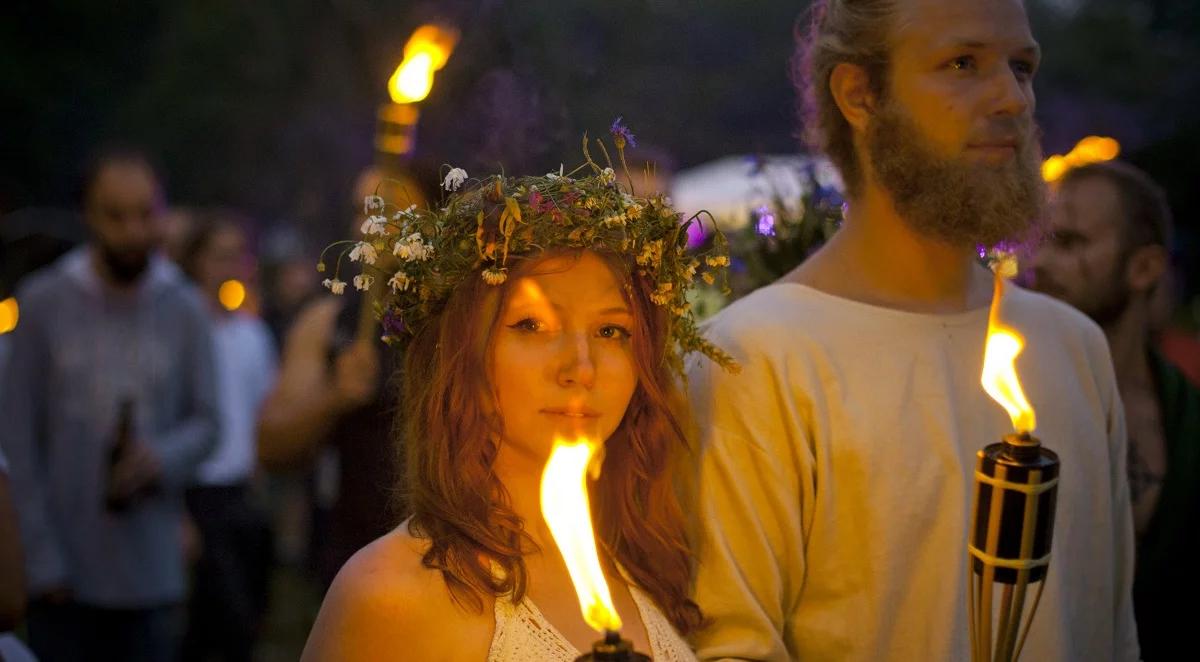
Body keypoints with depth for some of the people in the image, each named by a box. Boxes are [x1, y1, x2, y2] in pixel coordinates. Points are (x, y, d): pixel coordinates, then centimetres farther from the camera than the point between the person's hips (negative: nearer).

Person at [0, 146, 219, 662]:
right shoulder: (43, 301, -2)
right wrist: (42, 556, -5)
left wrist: (162, 458, -16)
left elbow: (205, 420, 7)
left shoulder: (184, 309, 3)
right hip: (63, 571, -1)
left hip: (150, 574, 1)